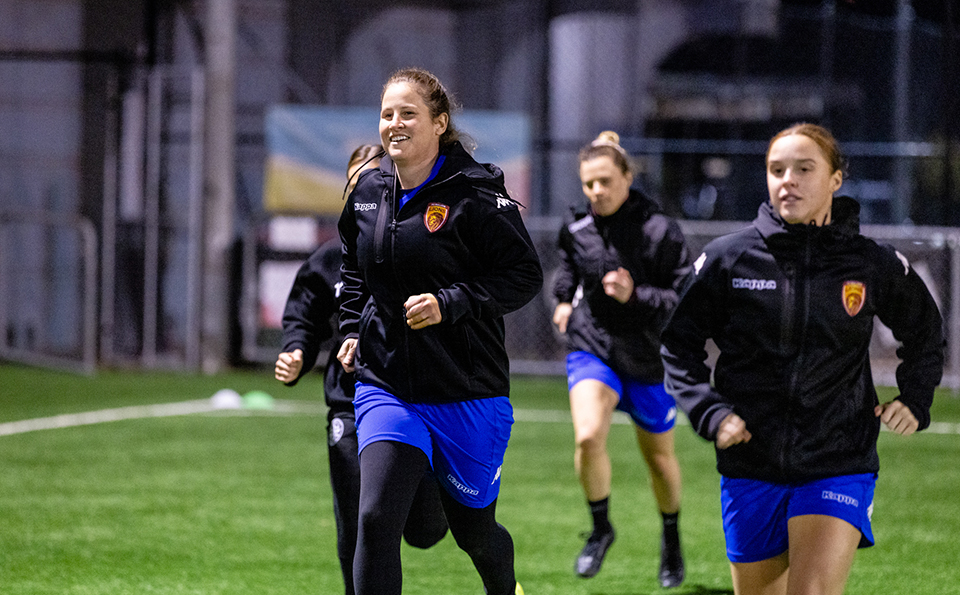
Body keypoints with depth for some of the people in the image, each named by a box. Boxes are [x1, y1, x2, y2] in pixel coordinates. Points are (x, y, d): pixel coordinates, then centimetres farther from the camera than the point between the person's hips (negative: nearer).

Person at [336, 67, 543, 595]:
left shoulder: (474, 193, -13)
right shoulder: (368, 191, 5)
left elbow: (525, 275, -13)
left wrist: (449, 304, -22)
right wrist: (352, 328, 9)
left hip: (467, 395, -3)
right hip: (385, 387, 3)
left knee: (473, 531, 14)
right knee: (376, 519, -17)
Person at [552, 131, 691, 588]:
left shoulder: (660, 231, -17)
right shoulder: (576, 228, -3)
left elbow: (688, 302, -17)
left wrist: (635, 296, -28)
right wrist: (564, 297, 12)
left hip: (648, 359, -1)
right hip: (591, 348, 2)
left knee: (658, 457, 15)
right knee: (588, 437, -24)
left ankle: (671, 537, 42)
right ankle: (600, 529, -1)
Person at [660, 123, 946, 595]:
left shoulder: (874, 266, 0)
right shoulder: (728, 258, -2)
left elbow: (925, 335, 18)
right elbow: (678, 343, 7)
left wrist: (914, 401, 5)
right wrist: (709, 412, -6)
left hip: (837, 466, -2)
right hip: (751, 468, 2)